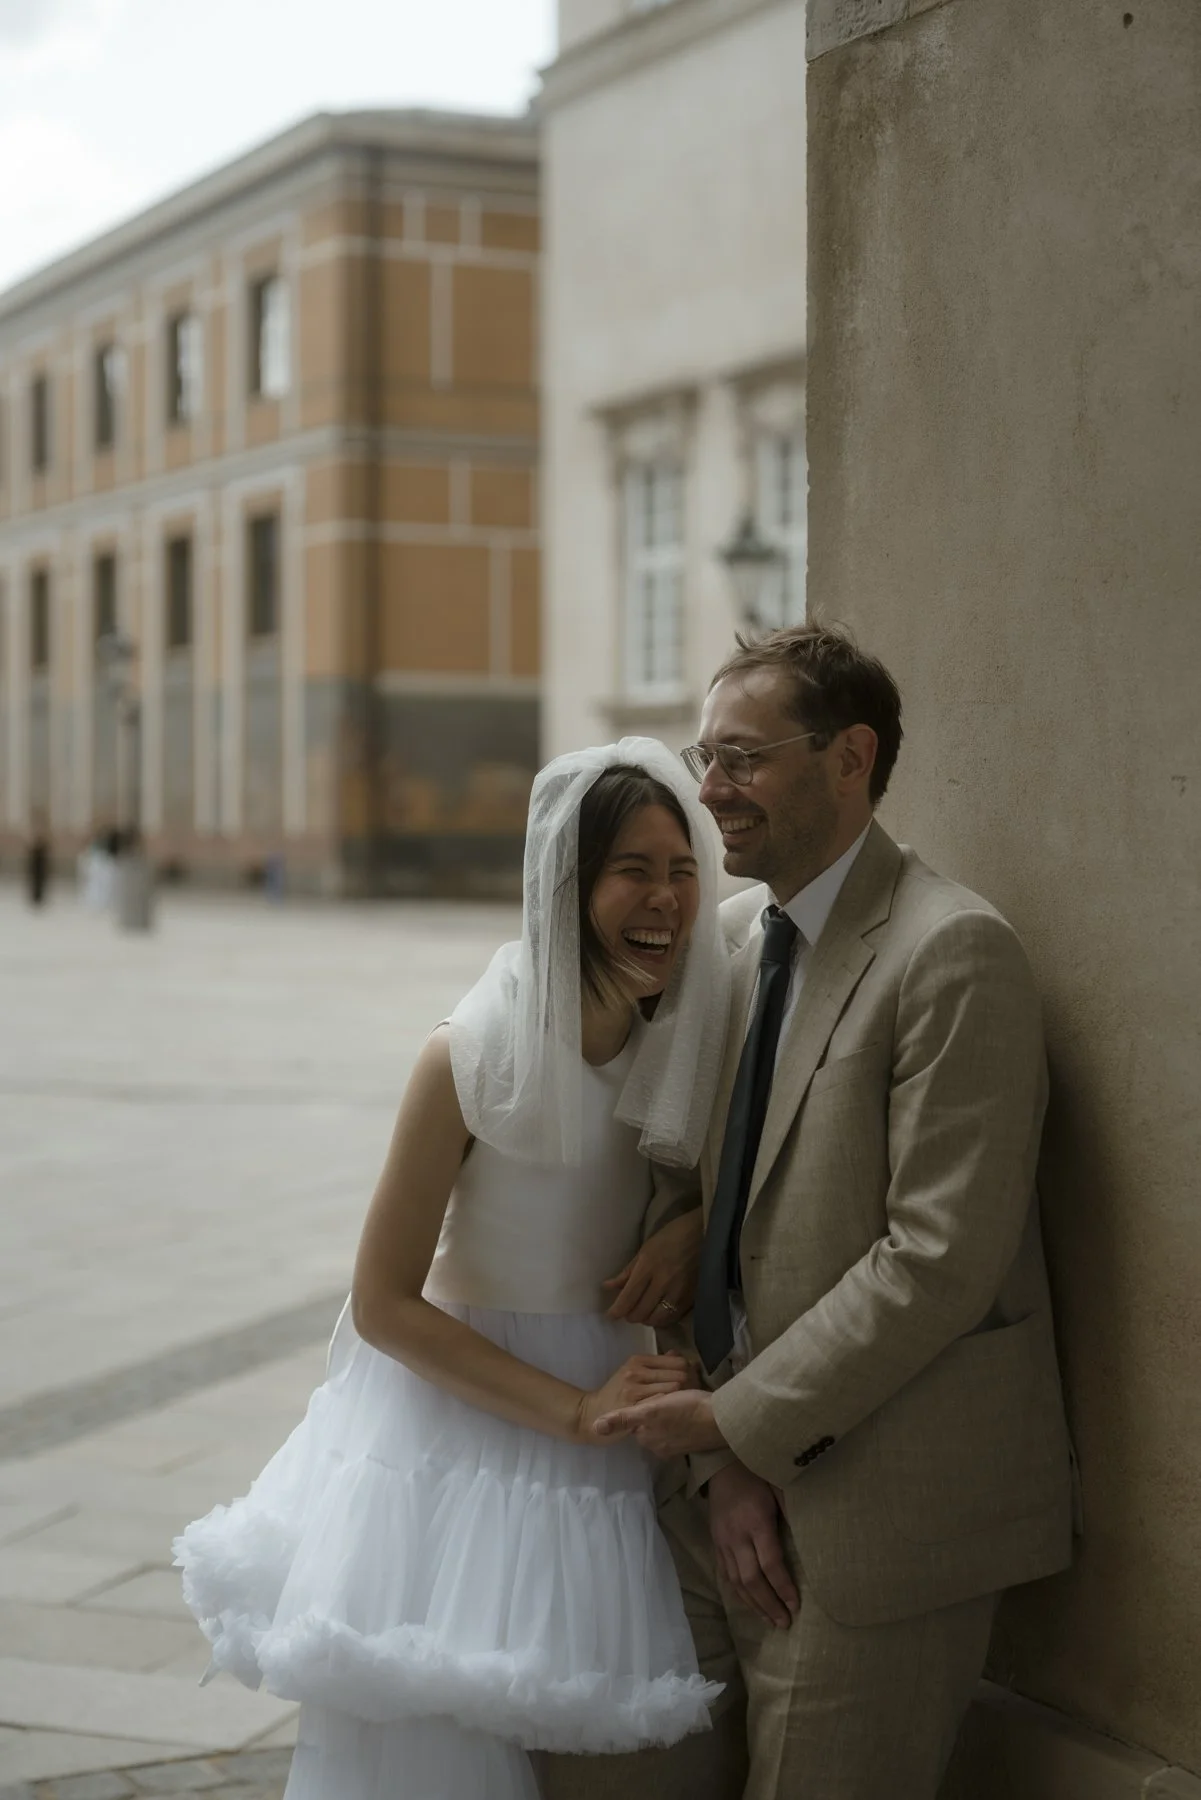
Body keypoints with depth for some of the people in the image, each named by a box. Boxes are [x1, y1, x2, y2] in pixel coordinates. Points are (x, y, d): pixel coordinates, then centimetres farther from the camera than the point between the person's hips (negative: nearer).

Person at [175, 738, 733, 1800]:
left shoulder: (693, 1039, -2)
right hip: (458, 1424, -4)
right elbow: (384, 1303, -12)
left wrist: (698, 1226, -9)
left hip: (612, 1417, 4)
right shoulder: (473, 1059, -15)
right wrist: (576, 1410, -16)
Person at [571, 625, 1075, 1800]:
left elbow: (942, 1257, -20)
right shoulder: (733, 936, 9)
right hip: (746, 1472, 7)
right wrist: (727, 1463, -2)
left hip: (877, 1504, -7)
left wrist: (738, 1420, -15)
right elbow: (726, 1212, 10)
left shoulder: (952, 953, -15)